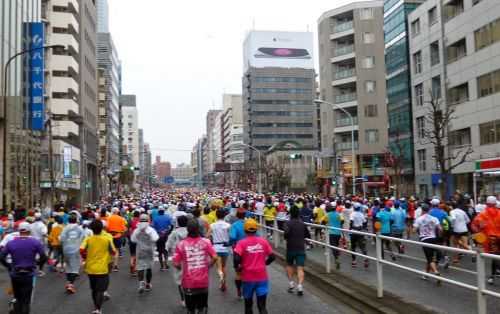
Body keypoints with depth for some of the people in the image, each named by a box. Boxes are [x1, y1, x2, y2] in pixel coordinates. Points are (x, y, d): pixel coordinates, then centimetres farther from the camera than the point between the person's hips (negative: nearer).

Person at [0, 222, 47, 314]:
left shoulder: (10, 243, -1)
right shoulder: (35, 242, -7)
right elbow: (44, 257, -11)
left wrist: (9, 266, 9)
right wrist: (37, 264, 9)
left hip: (15, 274, 3)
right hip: (28, 274, -2)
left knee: (17, 299, 19)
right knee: (26, 300, 4)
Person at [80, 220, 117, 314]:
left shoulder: (88, 239, -3)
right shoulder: (107, 239, -6)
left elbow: (82, 250, -16)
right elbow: (113, 252, -3)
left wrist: (85, 258, 4)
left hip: (90, 268, 3)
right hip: (102, 269, -3)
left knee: (94, 290, 20)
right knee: (100, 290, -2)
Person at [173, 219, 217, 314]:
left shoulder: (181, 244, -9)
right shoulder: (205, 242, -7)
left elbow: (176, 264, -12)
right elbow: (214, 257, -13)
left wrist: (181, 268, 9)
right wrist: (208, 266, 5)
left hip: (188, 282, 0)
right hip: (203, 281, 0)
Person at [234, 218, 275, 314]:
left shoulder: (242, 243, -8)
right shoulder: (263, 241, -1)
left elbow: (237, 258, -19)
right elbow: (272, 257, 3)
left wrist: (237, 267, 0)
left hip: (248, 277, -1)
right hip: (262, 277, 1)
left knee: (248, 304, 18)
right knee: (262, 305, 4)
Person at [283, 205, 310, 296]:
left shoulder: (288, 223, -7)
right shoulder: (302, 223, 6)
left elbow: (286, 233, -23)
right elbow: (308, 236, 11)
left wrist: (286, 237, -2)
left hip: (291, 248, -2)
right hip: (301, 248, 2)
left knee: (289, 265, 21)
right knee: (300, 268, -4)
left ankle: (291, 283, 19)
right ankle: (300, 286, -19)